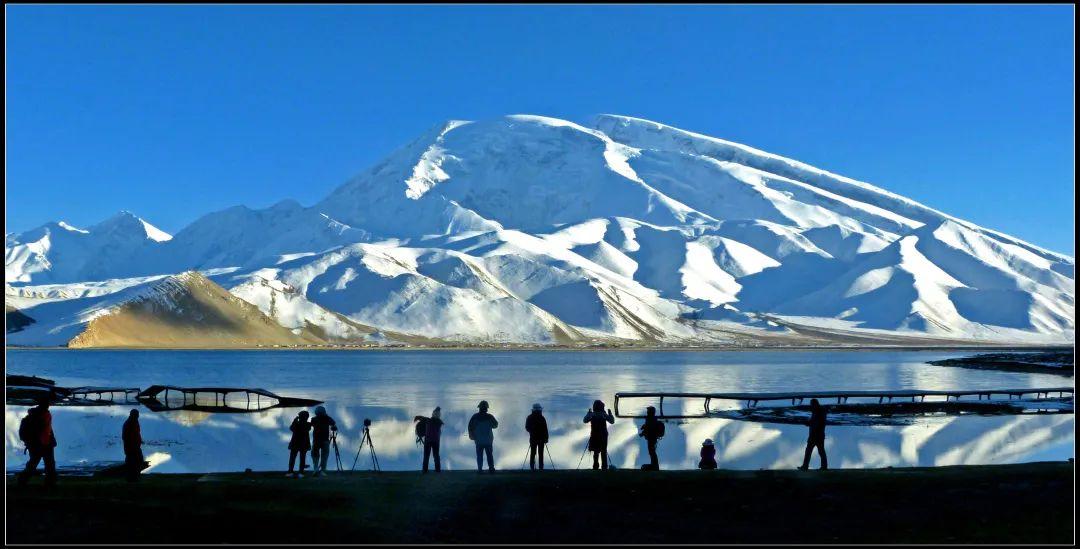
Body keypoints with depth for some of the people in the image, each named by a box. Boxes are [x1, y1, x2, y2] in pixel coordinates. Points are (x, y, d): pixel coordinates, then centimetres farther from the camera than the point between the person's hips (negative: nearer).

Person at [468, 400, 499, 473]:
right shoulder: (490, 417, -6)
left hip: (478, 440, 0)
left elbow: (470, 427, -1)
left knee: (479, 455, 4)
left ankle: (480, 469, -1)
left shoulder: (475, 417, -6)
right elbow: (495, 425, 9)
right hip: (488, 440, 0)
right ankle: (491, 468, 5)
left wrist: (471, 435, 12)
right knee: (489, 454, 9)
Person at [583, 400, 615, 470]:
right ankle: (604, 467, 4)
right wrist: (610, 413, 12)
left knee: (596, 452, 10)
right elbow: (612, 421, 0)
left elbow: (585, 420, 8)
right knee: (603, 452, 6)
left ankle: (596, 466, 7)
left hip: (594, 436, 1)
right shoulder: (604, 415, -8)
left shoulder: (592, 415, -6)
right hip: (603, 436, -1)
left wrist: (588, 413, 18)